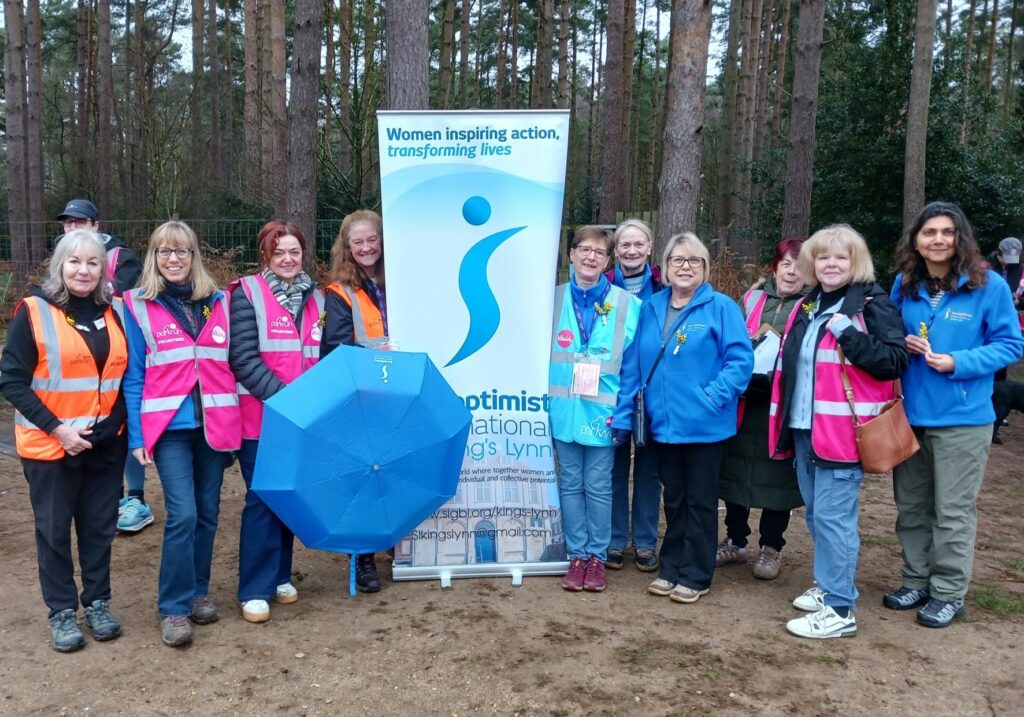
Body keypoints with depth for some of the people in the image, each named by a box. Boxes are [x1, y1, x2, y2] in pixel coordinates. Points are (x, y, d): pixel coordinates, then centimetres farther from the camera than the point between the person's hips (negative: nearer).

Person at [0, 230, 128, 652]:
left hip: (105, 444, 4)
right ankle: (62, 612, 22)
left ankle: (97, 603, 27)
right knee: (54, 531, 8)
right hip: (50, 445, -3)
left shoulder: (111, 314, 6)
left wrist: (115, 423, 0)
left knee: (99, 526, 11)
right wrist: (57, 428, -15)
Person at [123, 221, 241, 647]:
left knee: (208, 512, 9)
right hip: (169, 427, -3)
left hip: (214, 424, 3)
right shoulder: (138, 306, 1)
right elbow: (133, 376, 0)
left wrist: (234, 421, 6)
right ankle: (174, 608, 2)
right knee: (183, 514, -11)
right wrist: (136, 435, -5)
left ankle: (198, 592, 26)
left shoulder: (217, 302, 9)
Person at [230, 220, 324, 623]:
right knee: (262, 498, -2)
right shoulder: (247, 294, -4)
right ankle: (255, 590, 8)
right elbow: (244, 358, -11)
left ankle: (280, 575, 26)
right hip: (260, 415, -5)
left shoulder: (314, 298, 12)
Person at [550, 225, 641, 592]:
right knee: (570, 484, 10)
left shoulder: (625, 304, -3)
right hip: (564, 409, 2)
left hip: (602, 411, -2)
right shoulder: (554, 299, 3)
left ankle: (597, 556, 20)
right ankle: (577, 555, 22)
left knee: (598, 486, 5)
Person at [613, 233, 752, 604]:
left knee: (700, 501, 8)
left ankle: (695, 577, 20)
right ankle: (671, 569, 30)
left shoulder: (721, 307, -7)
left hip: (705, 425, -4)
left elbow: (740, 359, -13)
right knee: (674, 499, 17)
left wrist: (714, 396, -21)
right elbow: (633, 365, 8)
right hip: (664, 424, 5)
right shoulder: (651, 308, 8)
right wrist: (623, 413, 3)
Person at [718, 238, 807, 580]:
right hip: (743, 401, 3)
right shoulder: (751, 299, 10)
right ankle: (735, 542, 26)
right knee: (734, 469, 9)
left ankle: (771, 548, 22)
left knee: (777, 475, 5)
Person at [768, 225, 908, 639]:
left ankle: (839, 609, 2)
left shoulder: (872, 304, -8)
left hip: (843, 430, -8)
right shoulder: (807, 307, 14)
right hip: (804, 427, 8)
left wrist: (849, 334, -23)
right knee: (816, 514, 16)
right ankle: (829, 585, 32)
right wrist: (783, 420, 18)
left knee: (833, 516, -6)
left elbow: (895, 362, -16)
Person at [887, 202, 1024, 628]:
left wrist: (957, 363, -20)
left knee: (953, 511, 5)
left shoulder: (989, 285, -9)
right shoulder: (904, 286, 4)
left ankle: (949, 593, 20)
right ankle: (917, 581, 30)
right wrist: (901, 345, -8)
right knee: (910, 506, 14)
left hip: (962, 417, -4)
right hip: (909, 414, 5)